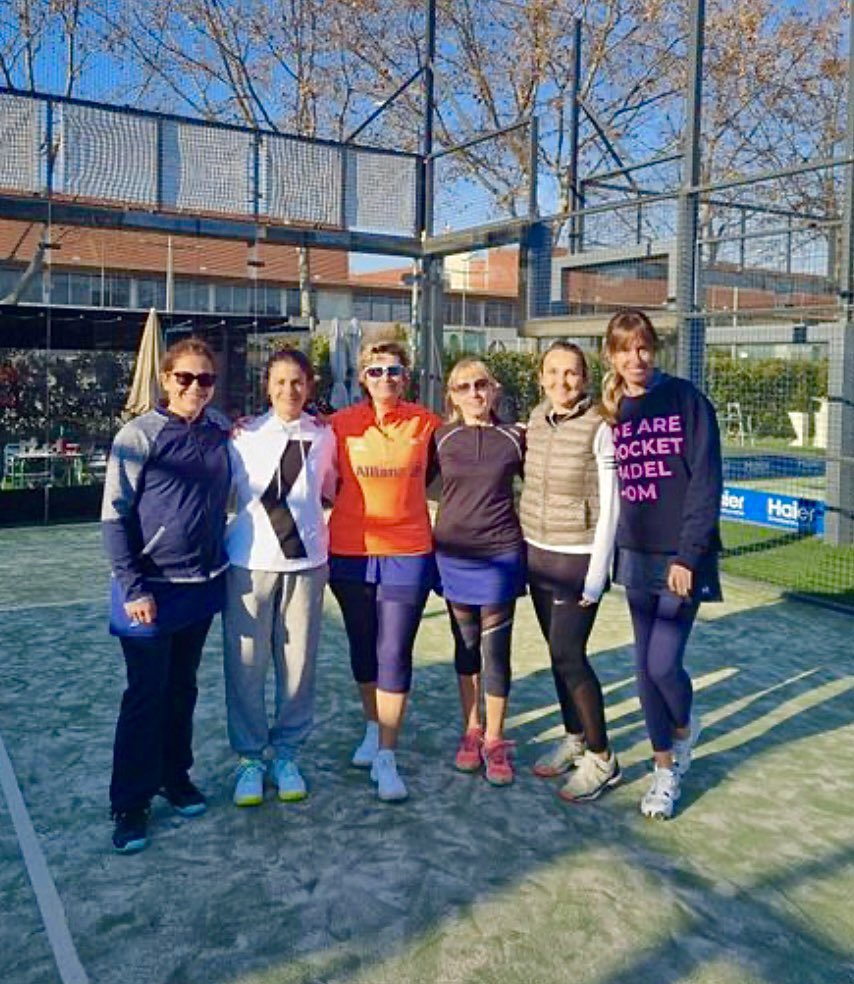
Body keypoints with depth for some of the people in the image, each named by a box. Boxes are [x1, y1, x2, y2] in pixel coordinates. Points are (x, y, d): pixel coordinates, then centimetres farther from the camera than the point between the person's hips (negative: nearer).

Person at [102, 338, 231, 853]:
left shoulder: (219, 436, 4)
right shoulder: (140, 436, -11)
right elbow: (114, 516, -11)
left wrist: (219, 566, 6)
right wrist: (133, 588, -15)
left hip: (203, 584, 5)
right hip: (151, 589, -5)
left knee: (183, 688, 16)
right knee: (146, 695, 2)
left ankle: (176, 776, 32)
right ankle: (130, 803, 15)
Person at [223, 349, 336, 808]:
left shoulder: (322, 437, 7)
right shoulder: (244, 436, 1)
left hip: (306, 562, 2)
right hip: (250, 562, -2)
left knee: (298, 663, 6)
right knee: (246, 665, 2)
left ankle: (286, 753, 24)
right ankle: (248, 757, 20)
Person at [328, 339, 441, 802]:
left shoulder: (425, 422, -1)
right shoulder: (342, 423, -1)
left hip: (407, 551, -1)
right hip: (350, 551, 2)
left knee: (395, 653, -2)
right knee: (363, 647, 15)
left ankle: (386, 756, 8)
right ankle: (374, 728, 37)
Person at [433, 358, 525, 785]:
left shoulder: (514, 437, 0)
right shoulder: (441, 438, 2)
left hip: (500, 553, -1)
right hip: (453, 553, 1)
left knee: (495, 649, 1)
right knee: (465, 645, 12)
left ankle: (494, 741, 14)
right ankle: (471, 731, 27)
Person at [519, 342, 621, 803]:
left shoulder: (599, 428, -13)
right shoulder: (536, 419, 5)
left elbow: (609, 506, -13)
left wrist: (597, 574, -15)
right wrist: (525, 548, 13)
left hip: (579, 557, -6)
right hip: (537, 553, 6)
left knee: (568, 654, -8)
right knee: (559, 652, 14)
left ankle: (601, 759, 7)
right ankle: (574, 738, 30)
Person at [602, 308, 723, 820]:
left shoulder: (686, 399, -6)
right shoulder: (612, 413, 7)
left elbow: (706, 481, -10)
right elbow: (609, 485, 10)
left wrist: (688, 555, -15)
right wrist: (613, 553, 2)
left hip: (682, 557, -4)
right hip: (637, 556, 4)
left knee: (663, 663, -8)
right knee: (647, 667, 8)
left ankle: (685, 728, 26)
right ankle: (666, 768, 26)